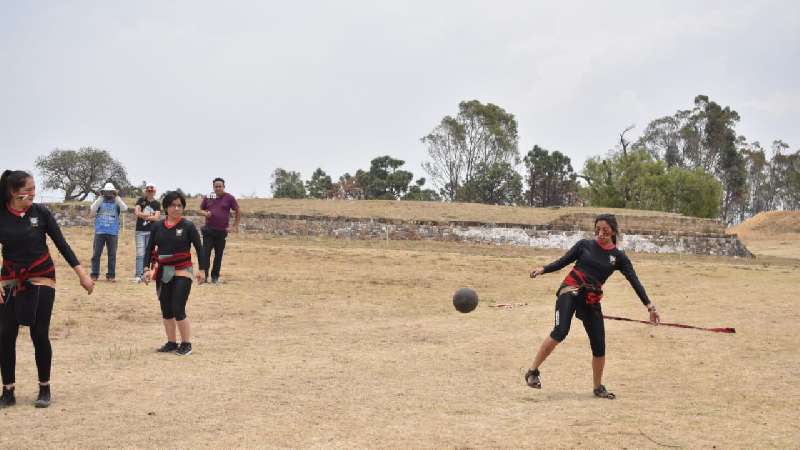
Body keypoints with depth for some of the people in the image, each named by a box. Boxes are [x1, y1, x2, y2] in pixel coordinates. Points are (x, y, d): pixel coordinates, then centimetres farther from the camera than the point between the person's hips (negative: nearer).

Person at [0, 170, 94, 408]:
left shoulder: (41, 212, -5)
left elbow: (62, 244, -2)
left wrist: (82, 274, -5)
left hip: (41, 279, -1)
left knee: (40, 334, -3)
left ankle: (45, 389, 13)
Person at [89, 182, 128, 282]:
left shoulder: (116, 202, 8)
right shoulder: (100, 201, 9)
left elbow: (124, 208, -10)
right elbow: (92, 210, -7)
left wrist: (116, 197, -9)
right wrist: (100, 198, -9)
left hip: (113, 233, 0)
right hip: (99, 232, 0)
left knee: (112, 254, 2)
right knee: (96, 254, 1)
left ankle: (111, 275, 8)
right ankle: (94, 274, 6)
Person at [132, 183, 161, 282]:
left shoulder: (157, 204, 6)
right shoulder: (141, 200, 4)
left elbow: (157, 217, -7)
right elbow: (137, 213, -9)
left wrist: (143, 215, -9)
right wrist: (150, 215, -8)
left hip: (151, 231, 1)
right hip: (140, 230, -1)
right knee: (140, 253, -6)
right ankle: (138, 275, -7)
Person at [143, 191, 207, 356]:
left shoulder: (188, 226, -5)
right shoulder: (157, 226, 5)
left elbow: (199, 248, -3)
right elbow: (150, 248, 8)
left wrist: (202, 270, -8)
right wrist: (147, 268, -2)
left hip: (182, 272, -4)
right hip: (162, 272, 5)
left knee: (178, 310, -9)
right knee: (166, 310, 10)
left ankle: (186, 344, 6)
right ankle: (171, 342, 24)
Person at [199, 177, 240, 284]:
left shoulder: (229, 198, 0)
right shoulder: (208, 198, 7)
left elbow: (238, 212, 5)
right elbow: (201, 209, 18)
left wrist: (234, 226, 0)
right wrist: (205, 213, -5)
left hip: (222, 232, -1)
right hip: (208, 230, 1)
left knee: (218, 255, 5)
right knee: (206, 253, -5)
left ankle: (215, 277, 14)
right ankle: (204, 275, 1)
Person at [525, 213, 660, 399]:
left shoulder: (618, 256, 7)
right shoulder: (585, 245, 5)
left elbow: (634, 281, 2)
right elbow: (563, 262, 6)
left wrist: (649, 305, -6)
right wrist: (543, 269, -11)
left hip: (591, 300, 3)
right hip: (570, 290, -3)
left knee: (599, 345, 3)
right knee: (560, 332, -25)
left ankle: (598, 387, 24)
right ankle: (533, 371, -14)